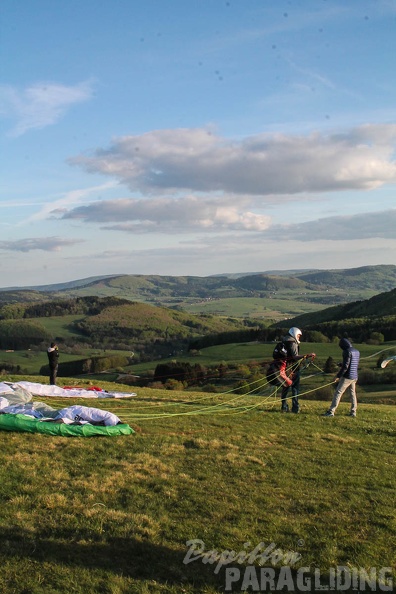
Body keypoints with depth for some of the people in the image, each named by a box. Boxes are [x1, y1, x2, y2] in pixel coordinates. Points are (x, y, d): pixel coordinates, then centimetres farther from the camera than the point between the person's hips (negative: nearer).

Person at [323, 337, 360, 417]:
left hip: (347, 377, -8)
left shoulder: (347, 351, -14)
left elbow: (345, 366, -18)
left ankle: (331, 411, -9)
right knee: (352, 393, 17)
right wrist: (341, 365, 24)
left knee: (338, 393, -6)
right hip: (355, 377, 8)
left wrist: (338, 376, -14)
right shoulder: (357, 352, 12)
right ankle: (353, 412, 19)